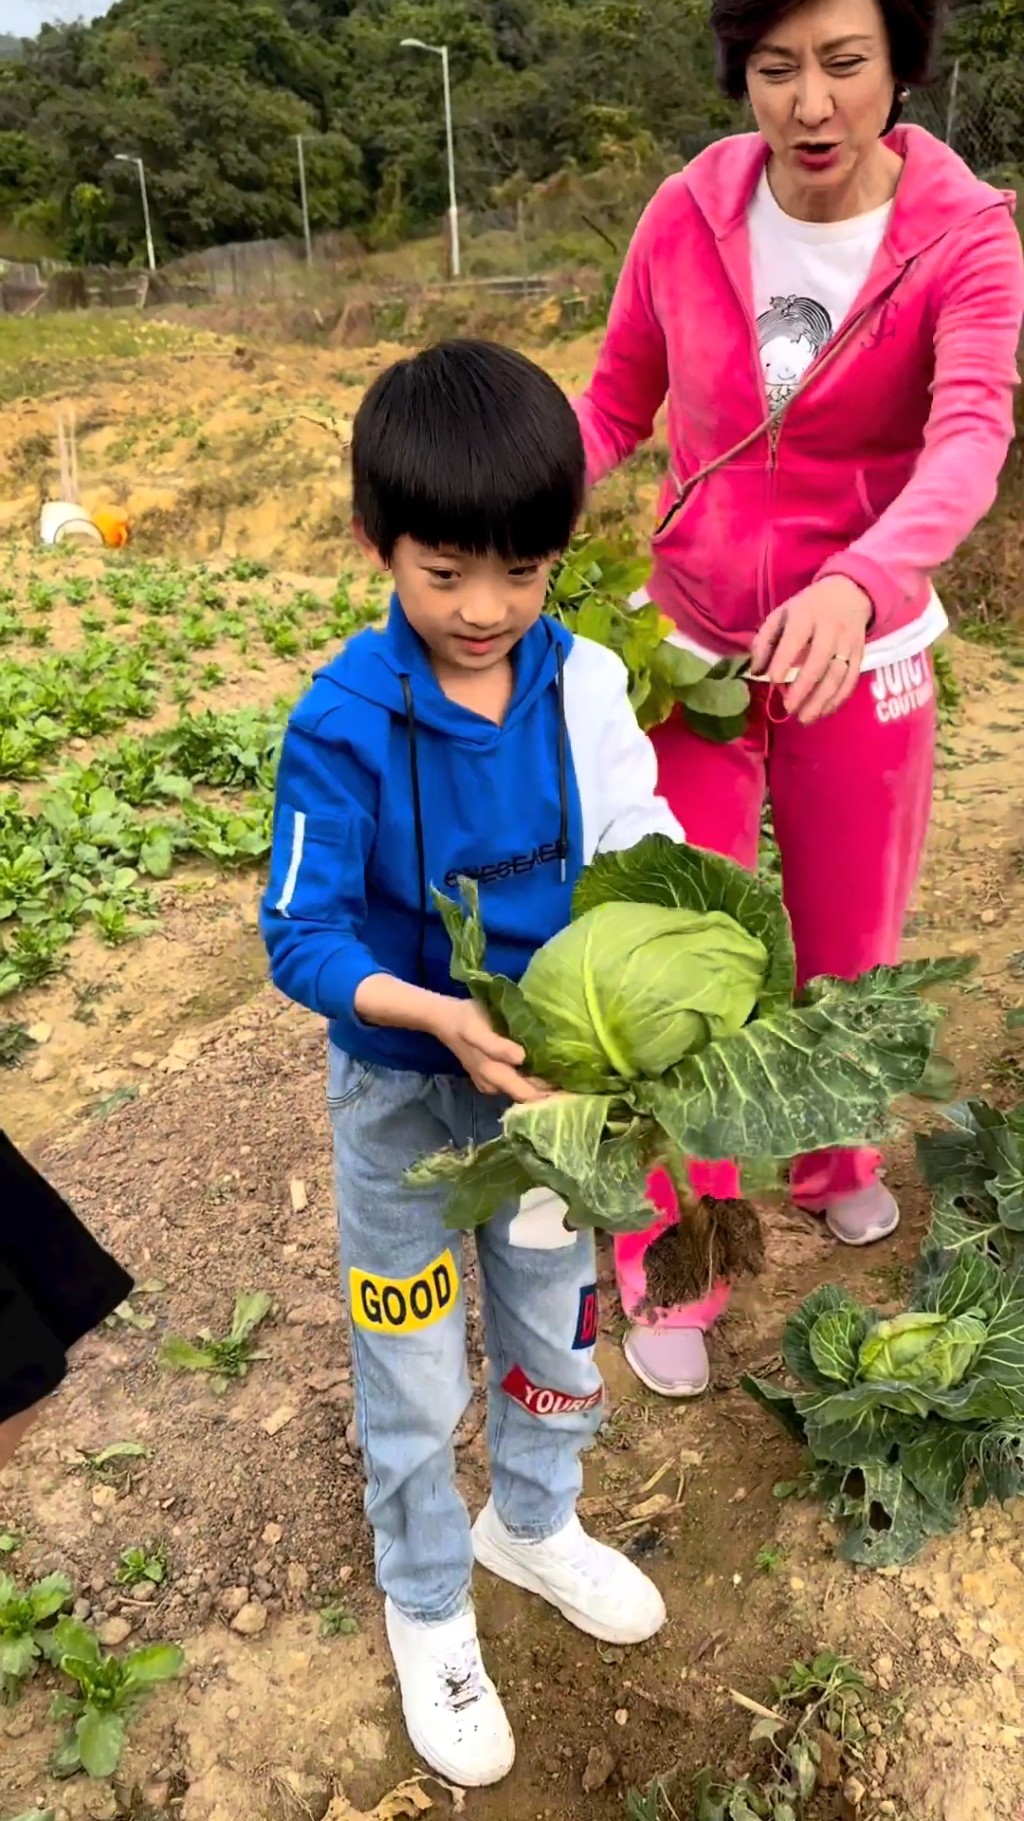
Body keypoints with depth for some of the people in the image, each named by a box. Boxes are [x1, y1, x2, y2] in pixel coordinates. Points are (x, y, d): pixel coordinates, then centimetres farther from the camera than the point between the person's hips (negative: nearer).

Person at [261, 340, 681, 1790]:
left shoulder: (583, 683, -12)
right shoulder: (344, 724, -22)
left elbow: (643, 854, -5)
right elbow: (300, 937, -19)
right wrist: (440, 1017, -33)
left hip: (549, 1063, 4)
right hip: (403, 1087, -3)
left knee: (557, 1319, 24)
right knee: (417, 1373, 15)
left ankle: (534, 1523, 54)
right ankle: (427, 1608, 44)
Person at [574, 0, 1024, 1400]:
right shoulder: (690, 211, -5)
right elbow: (616, 404, 4)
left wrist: (857, 584, -46)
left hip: (861, 649, 0)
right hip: (690, 638, 1)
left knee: (849, 950, 15)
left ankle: (832, 1159, 47)